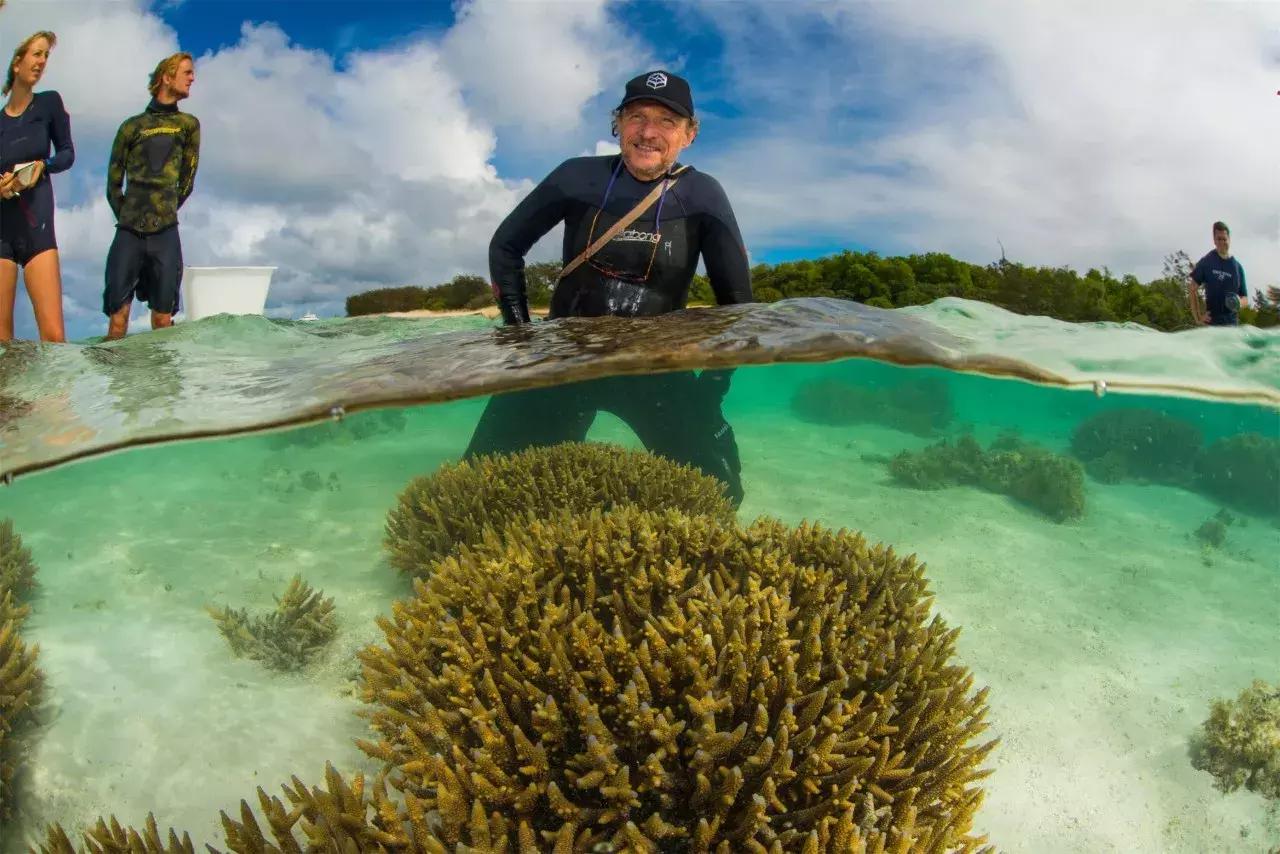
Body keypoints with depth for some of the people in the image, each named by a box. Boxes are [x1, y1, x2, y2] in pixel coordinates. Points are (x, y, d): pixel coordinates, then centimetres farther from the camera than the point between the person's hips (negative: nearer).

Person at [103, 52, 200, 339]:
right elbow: (114, 184, 11)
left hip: (166, 233, 0)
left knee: (163, 318, -2)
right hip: (129, 233, 0)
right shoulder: (132, 126, 10)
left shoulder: (188, 124, 12)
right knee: (118, 313, -4)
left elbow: (187, 181, 13)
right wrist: (129, 218, 8)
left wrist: (166, 212, 13)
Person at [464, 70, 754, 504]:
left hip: (656, 367, 0)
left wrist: (712, 386, -7)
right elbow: (505, 247, 6)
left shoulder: (702, 196, -7)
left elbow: (736, 299, -2)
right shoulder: (579, 177, -5)